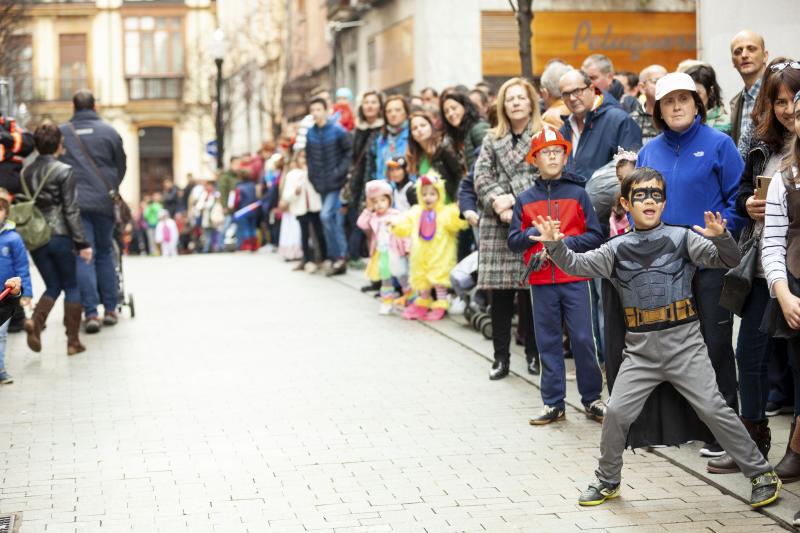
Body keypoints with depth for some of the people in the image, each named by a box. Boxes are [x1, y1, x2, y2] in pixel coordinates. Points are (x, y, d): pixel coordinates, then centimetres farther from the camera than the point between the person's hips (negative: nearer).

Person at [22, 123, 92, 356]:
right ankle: (73, 341, 9)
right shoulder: (64, 171, -10)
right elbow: (71, 211, -12)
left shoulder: (26, 173, 5)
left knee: (53, 286, 16)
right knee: (72, 286, 10)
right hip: (60, 236, -4)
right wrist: (83, 243, -9)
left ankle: (36, 321, -11)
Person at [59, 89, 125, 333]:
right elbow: (121, 167, 9)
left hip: (74, 202, -1)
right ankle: (110, 309, 15)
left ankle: (91, 313, -9)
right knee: (105, 252, 15)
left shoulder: (61, 133, 3)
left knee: (84, 257, -1)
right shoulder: (109, 132, 2)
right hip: (104, 202, 1)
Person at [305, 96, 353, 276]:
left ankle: (338, 256, -8)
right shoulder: (310, 133, 5)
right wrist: (312, 175, 5)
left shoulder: (337, 131, -9)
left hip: (335, 182, -5)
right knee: (334, 220, 9)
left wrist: (340, 170, -12)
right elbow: (308, 156, 14)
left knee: (326, 215, -18)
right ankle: (339, 260, 15)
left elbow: (350, 151, -6)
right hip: (321, 184, 5)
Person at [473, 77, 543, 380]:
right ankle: (501, 357, 8)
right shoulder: (492, 140, 17)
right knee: (500, 292, 1)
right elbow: (481, 177, 7)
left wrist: (516, 201, -14)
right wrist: (498, 201, -11)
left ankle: (533, 353, 12)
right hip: (497, 224, 3)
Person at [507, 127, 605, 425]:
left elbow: (595, 236, -2)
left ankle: (592, 400, 10)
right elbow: (513, 241, 5)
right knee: (548, 342, 5)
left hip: (575, 279, -2)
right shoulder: (525, 200, 9)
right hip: (541, 281, 2)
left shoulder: (578, 193, 3)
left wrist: (563, 243, -14)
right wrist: (536, 233, -13)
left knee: (583, 339, -2)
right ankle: (553, 404, 12)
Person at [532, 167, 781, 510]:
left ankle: (761, 474, 9)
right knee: (616, 413, -2)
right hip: (640, 350, 2)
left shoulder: (682, 238, 0)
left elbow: (729, 260, -7)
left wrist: (720, 237, -28)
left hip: (684, 344, -2)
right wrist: (555, 245, -19)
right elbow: (577, 265, 0)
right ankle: (607, 481, 19)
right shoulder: (618, 249, 6)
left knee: (714, 410, -5)